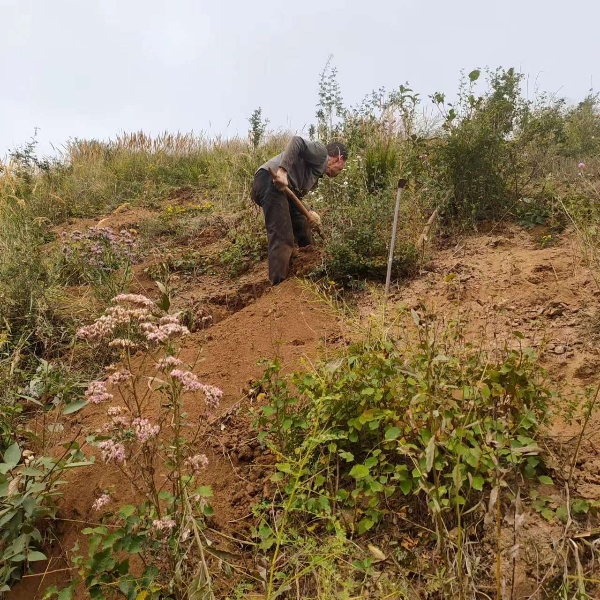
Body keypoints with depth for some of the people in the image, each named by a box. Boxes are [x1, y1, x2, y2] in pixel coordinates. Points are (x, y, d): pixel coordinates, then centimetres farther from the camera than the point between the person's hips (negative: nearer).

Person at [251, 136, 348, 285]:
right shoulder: (320, 151, 3)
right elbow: (297, 141, -14)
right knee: (283, 237, -15)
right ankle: (279, 284, -16)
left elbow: (297, 193, 24)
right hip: (269, 180, -11)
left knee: (302, 226, 20)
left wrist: (308, 213, 14)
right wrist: (283, 170, -24)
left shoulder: (316, 174, 30)